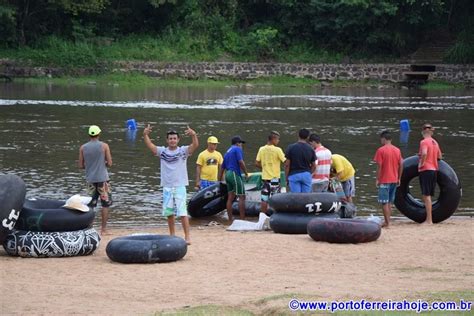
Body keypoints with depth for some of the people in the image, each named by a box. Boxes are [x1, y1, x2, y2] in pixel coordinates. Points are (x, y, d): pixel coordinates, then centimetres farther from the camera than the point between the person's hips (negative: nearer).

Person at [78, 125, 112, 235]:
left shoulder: (83, 148, 1)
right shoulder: (104, 146, -6)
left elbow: (81, 166, 3)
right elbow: (109, 163, -6)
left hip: (90, 179, 3)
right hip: (102, 178, -3)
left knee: (90, 205, 9)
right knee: (105, 204, 5)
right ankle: (103, 228, 3)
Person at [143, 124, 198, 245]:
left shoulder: (183, 151, -2)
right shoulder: (162, 151, 5)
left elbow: (195, 145, -17)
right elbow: (150, 146, -6)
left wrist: (193, 135, -37)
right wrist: (145, 135, -23)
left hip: (180, 186, -4)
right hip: (167, 187, 4)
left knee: (182, 212, -9)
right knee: (169, 213, 11)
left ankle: (187, 237, -8)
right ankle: (172, 235, 23)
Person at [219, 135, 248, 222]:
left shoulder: (227, 152, 23)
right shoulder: (237, 149, -1)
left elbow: (222, 167, 24)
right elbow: (241, 162, -16)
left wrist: (220, 180, 28)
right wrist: (246, 173, -7)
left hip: (227, 174, 9)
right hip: (235, 173, -9)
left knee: (230, 198, 8)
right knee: (242, 197, -9)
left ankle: (230, 220, 9)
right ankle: (242, 219, -14)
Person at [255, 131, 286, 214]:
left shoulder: (261, 149, 4)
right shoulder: (277, 150, -12)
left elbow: (257, 163, 6)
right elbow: (285, 162, -13)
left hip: (265, 177, 5)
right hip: (275, 177, -5)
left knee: (264, 199, 7)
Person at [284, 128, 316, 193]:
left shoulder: (291, 148, -6)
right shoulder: (310, 149, 1)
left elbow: (287, 165, -6)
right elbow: (313, 166, 6)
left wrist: (286, 177, 2)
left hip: (294, 175, -2)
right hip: (307, 175, 2)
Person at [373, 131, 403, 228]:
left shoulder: (381, 150, -10)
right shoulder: (397, 150, 7)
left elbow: (379, 166, -13)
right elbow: (401, 165, 7)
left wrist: (377, 179, -7)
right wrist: (399, 179, 14)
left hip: (384, 180, -6)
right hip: (394, 180, 6)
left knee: (384, 202, -1)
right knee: (390, 202, 14)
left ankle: (387, 222, -5)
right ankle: (388, 221, 14)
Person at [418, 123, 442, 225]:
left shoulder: (424, 142, -11)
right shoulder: (435, 142, 11)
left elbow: (424, 153, -29)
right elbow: (440, 156, 20)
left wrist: (421, 163, -16)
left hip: (425, 170, -8)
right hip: (434, 170, 8)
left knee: (426, 195, -6)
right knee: (427, 196, 14)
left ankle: (429, 220, -7)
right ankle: (429, 219, 16)